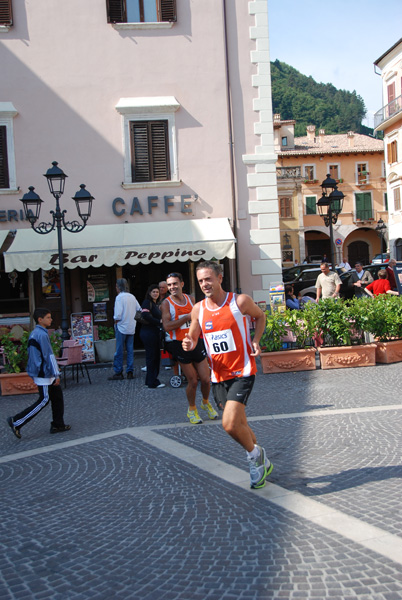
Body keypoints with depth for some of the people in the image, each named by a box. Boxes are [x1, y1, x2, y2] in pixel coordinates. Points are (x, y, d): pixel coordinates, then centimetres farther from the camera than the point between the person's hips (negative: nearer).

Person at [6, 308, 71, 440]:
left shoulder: (34, 334, 11)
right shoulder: (42, 335, -19)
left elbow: (33, 354, 18)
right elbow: (49, 356, -20)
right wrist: (56, 374, -17)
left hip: (40, 373, 10)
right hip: (44, 374, -10)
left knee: (57, 396, 12)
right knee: (44, 400, -4)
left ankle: (57, 425, 17)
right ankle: (16, 422, -1)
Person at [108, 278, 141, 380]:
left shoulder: (119, 297, -12)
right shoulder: (132, 297, 8)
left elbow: (118, 315, -18)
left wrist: (116, 321, -1)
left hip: (122, 327, -6)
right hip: (131, 328, 6)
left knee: (119, 351, 0)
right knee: (130, 350, 9)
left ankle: (118, 372, 2)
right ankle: (130, 372, 10)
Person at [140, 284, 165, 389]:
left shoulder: (156, 304, 20)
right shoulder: (147, 302, -7)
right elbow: (146, 316, -21)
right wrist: (159, 321, -19)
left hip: (155, 332, 9)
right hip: (148, 332, -9)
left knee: (156, 356, 10)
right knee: (151, 356, -6)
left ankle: (150, 380, 18)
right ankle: (152, 382, -2)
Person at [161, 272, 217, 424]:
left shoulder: (190, 299, 9)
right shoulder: (166, 303, -7)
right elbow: (167, 326, -20)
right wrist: (187, 317, -21)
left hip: (196, 342, 4)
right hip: (181, 345, -4)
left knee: (205, 379, 3)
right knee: (192, 381, 0)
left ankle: (206, 403, 32)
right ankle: (192, 409, 23)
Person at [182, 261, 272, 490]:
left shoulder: (240, 301, -10)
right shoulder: (198, 309, 1)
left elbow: (260, 316, 9)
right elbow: (193, 338, 10)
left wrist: (256, 341, -6)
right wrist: (189, 345, -14)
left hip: (242, 372, -5)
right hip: (219, 376, 5)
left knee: (230, 424, -18)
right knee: (240, 424, 15)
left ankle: (254, 454, 11)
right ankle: (262, 463, 37)